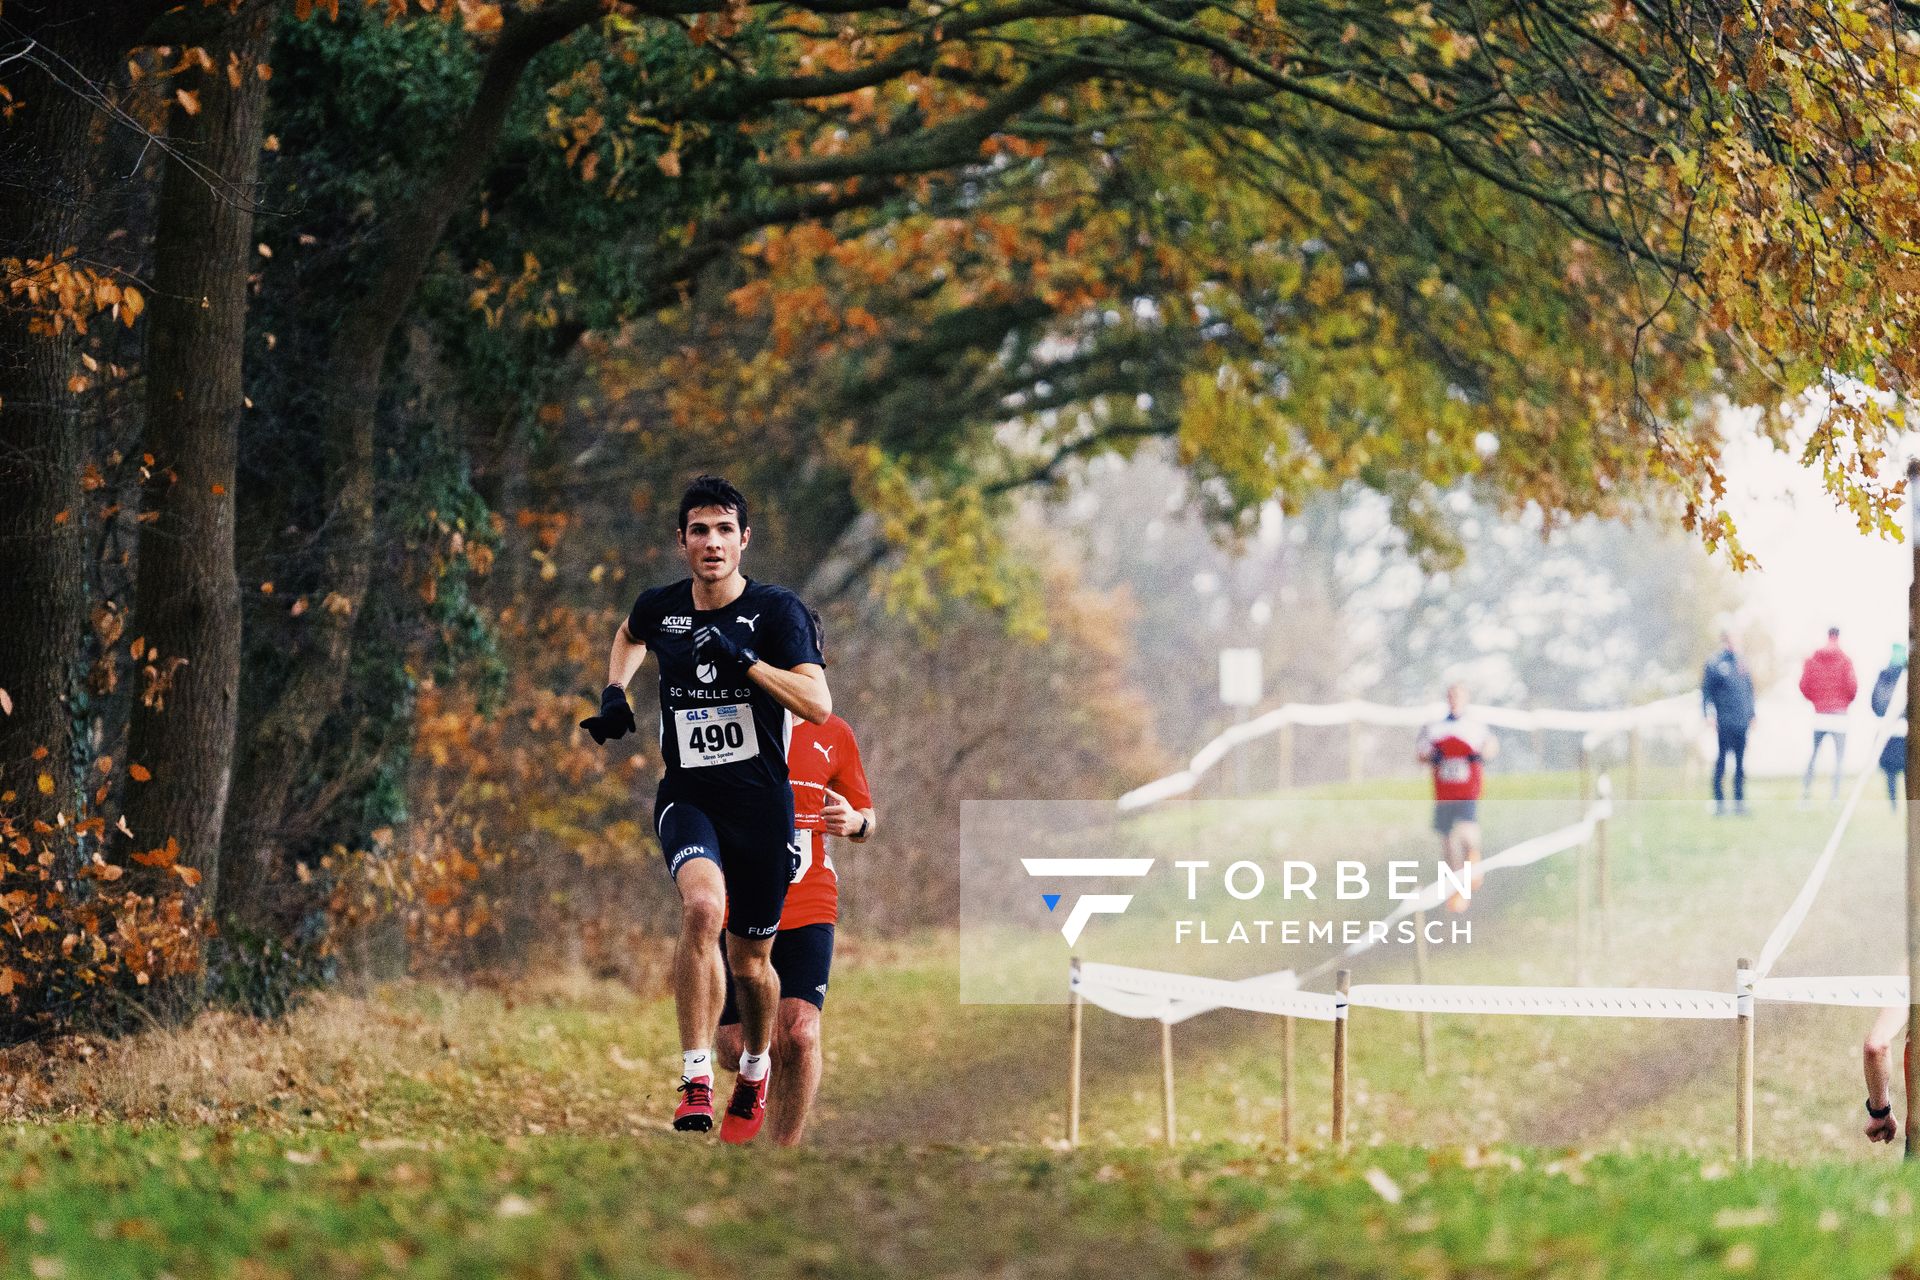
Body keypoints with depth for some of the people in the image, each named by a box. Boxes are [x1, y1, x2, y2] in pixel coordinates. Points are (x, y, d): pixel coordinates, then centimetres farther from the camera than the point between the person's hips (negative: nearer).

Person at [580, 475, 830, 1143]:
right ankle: (696, 1081, -28)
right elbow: (629, 635, 29)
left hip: (761, 802, -1)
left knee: (750, 961, 10)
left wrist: (743, 660, -26)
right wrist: (614, 693, 13)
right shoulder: (659, 607, 2)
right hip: (687, 797, 1)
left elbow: (819, 705, -19)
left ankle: (755, 1069, 43)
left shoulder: (777, 610, -8)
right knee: (702, 906, -30)